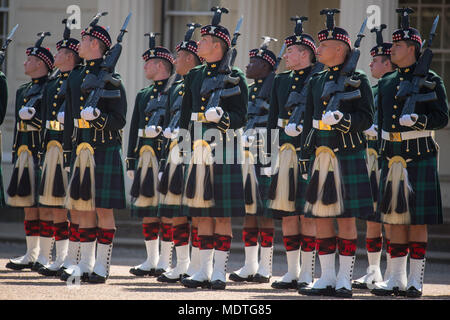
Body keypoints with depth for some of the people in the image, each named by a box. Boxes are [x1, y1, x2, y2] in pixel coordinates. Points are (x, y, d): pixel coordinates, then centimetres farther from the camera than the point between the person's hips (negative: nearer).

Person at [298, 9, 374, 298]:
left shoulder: (357, 80, -1)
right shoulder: (316, 82, 16)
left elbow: (367, 118, -5)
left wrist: (343, 119, -22)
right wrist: (305, 156, 13)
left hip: (348, 155, -6)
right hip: (320, 156, 6)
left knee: (346, 216, -2)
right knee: (321, 215, 4)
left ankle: (345, 279, 2)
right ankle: (327, 277, 10)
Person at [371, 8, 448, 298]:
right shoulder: (387, 83, 15)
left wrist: (418, 119, -22)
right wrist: (383, 159, 11)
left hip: (420, 157, -5)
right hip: (393, 156, 5)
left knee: (418, 220, -3)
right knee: (396, 218, 6)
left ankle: (416, 281, 0)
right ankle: (397, 279, 10)